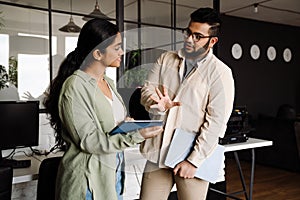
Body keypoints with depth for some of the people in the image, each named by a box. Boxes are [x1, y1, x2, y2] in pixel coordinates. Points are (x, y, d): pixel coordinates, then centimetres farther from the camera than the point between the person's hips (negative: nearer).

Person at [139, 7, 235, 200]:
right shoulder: (165, 59, 9)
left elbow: (216, 122, -10)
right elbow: (147, 90, 6)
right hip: (158, 152, 4)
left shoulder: (221, 73, -5)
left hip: (192, 156, -3)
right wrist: (158, 104, -17)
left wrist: (194, 161, -14)